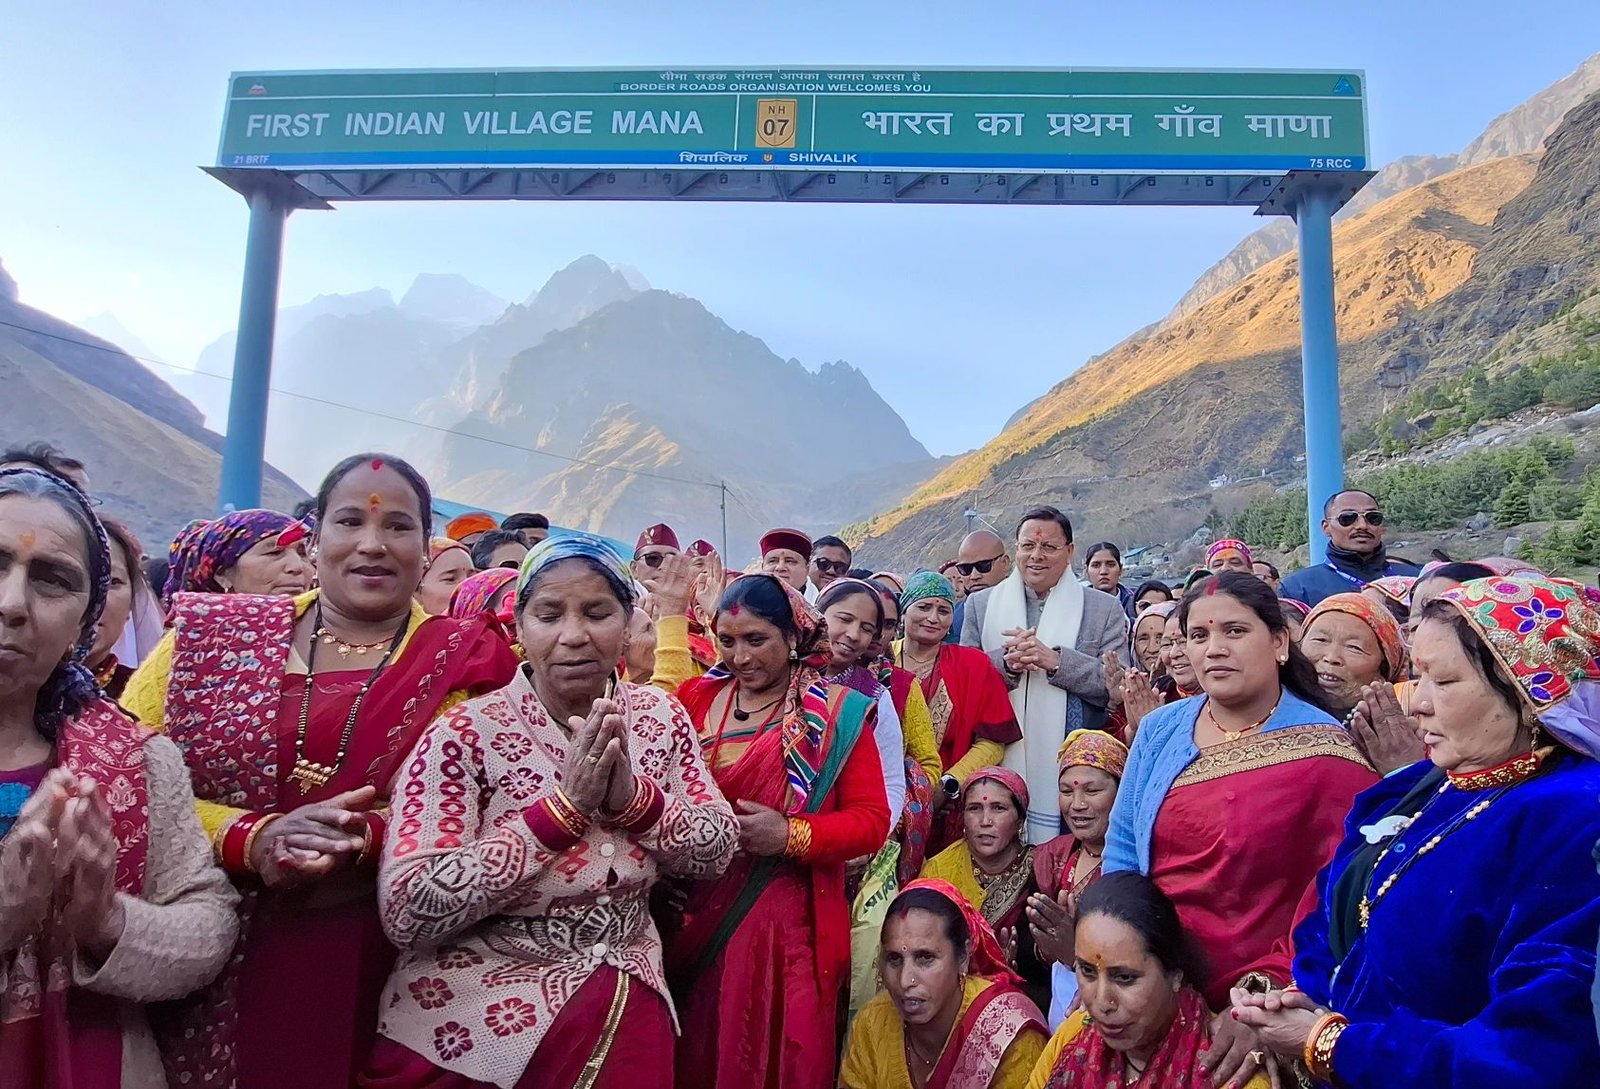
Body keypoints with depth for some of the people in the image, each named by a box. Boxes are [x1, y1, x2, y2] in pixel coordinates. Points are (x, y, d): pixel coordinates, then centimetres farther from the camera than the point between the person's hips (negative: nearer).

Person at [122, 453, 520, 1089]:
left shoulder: (466, 661, -1)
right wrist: (253, 839, -18)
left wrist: (357, 840, -23)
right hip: (200, 970, 1)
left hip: (369, 976, -1)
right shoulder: (210, 633, 2)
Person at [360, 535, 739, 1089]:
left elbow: (720, 850, -4)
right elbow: (406, 914, -23)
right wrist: (565, 804, -28)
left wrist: (631, 796, -22)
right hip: (475, 1010, -3)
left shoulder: (659, 716, -3)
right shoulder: (465, 732, -16)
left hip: (627, 996, 4)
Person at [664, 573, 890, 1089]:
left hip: (785, 921, -3)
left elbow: (872, 820, -5)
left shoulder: (835, 713, -3)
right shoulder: (697, 697, 6)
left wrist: (790, 836, -18)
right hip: (693, 915, 3)